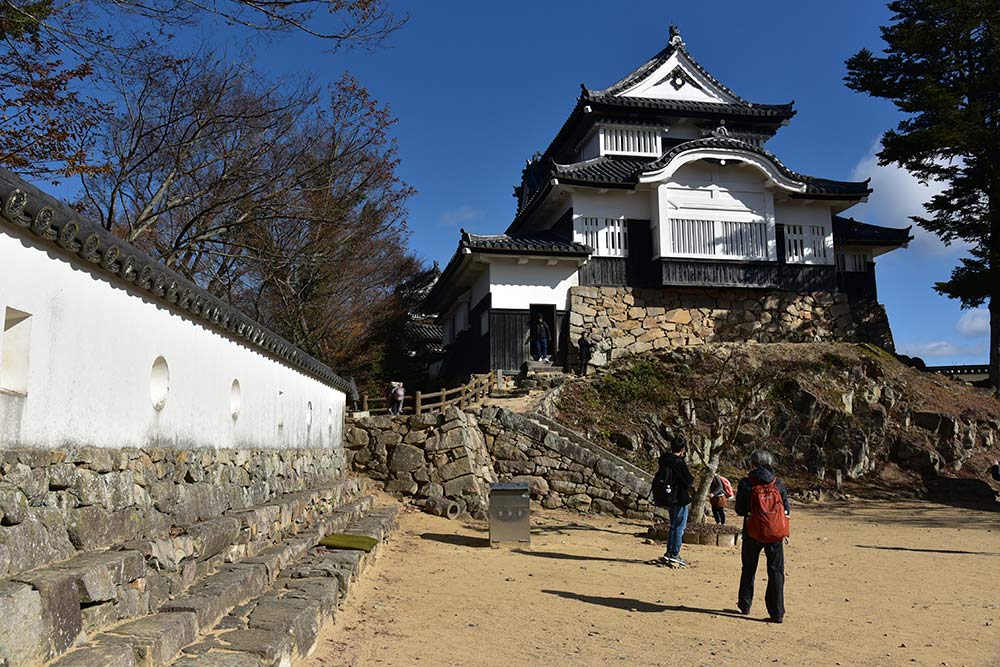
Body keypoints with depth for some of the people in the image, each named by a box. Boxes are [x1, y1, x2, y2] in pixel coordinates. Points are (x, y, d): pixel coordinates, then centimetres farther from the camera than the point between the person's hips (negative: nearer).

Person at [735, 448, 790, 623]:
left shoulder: (746, 484, -8)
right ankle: (777, 612, 2)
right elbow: (787, 509, 1)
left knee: (749, 569, 17)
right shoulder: (778, 484, -2)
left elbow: (740, 510, -6)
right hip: (776, 534, 1)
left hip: (753, 532, -1)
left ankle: (745, 604, 30)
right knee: (776, 571, 6)